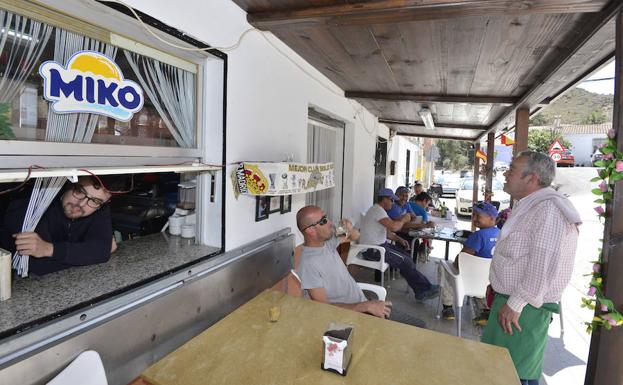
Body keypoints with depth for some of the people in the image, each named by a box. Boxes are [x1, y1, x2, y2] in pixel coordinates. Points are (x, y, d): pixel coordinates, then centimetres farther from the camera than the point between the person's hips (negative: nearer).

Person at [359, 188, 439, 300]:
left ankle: (421, 291, 7)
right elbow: (394, 226, -30)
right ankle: (425, 288, 6)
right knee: (405, 261, -9)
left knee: (406, 255, 5)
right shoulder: (378, 210, -19)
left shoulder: (378, 210, 15)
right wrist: (404, 219, -10)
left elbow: (387, 230, 20)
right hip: (373, 249, -10)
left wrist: (399, 239, 6)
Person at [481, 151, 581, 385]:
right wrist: (498, 285, 21)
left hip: (523, 306, -9)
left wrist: (515, 304, -23)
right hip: (509, 298, 10)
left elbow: (544, 264, -26)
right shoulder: (530, 205, 14)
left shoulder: (548, 208, -20)